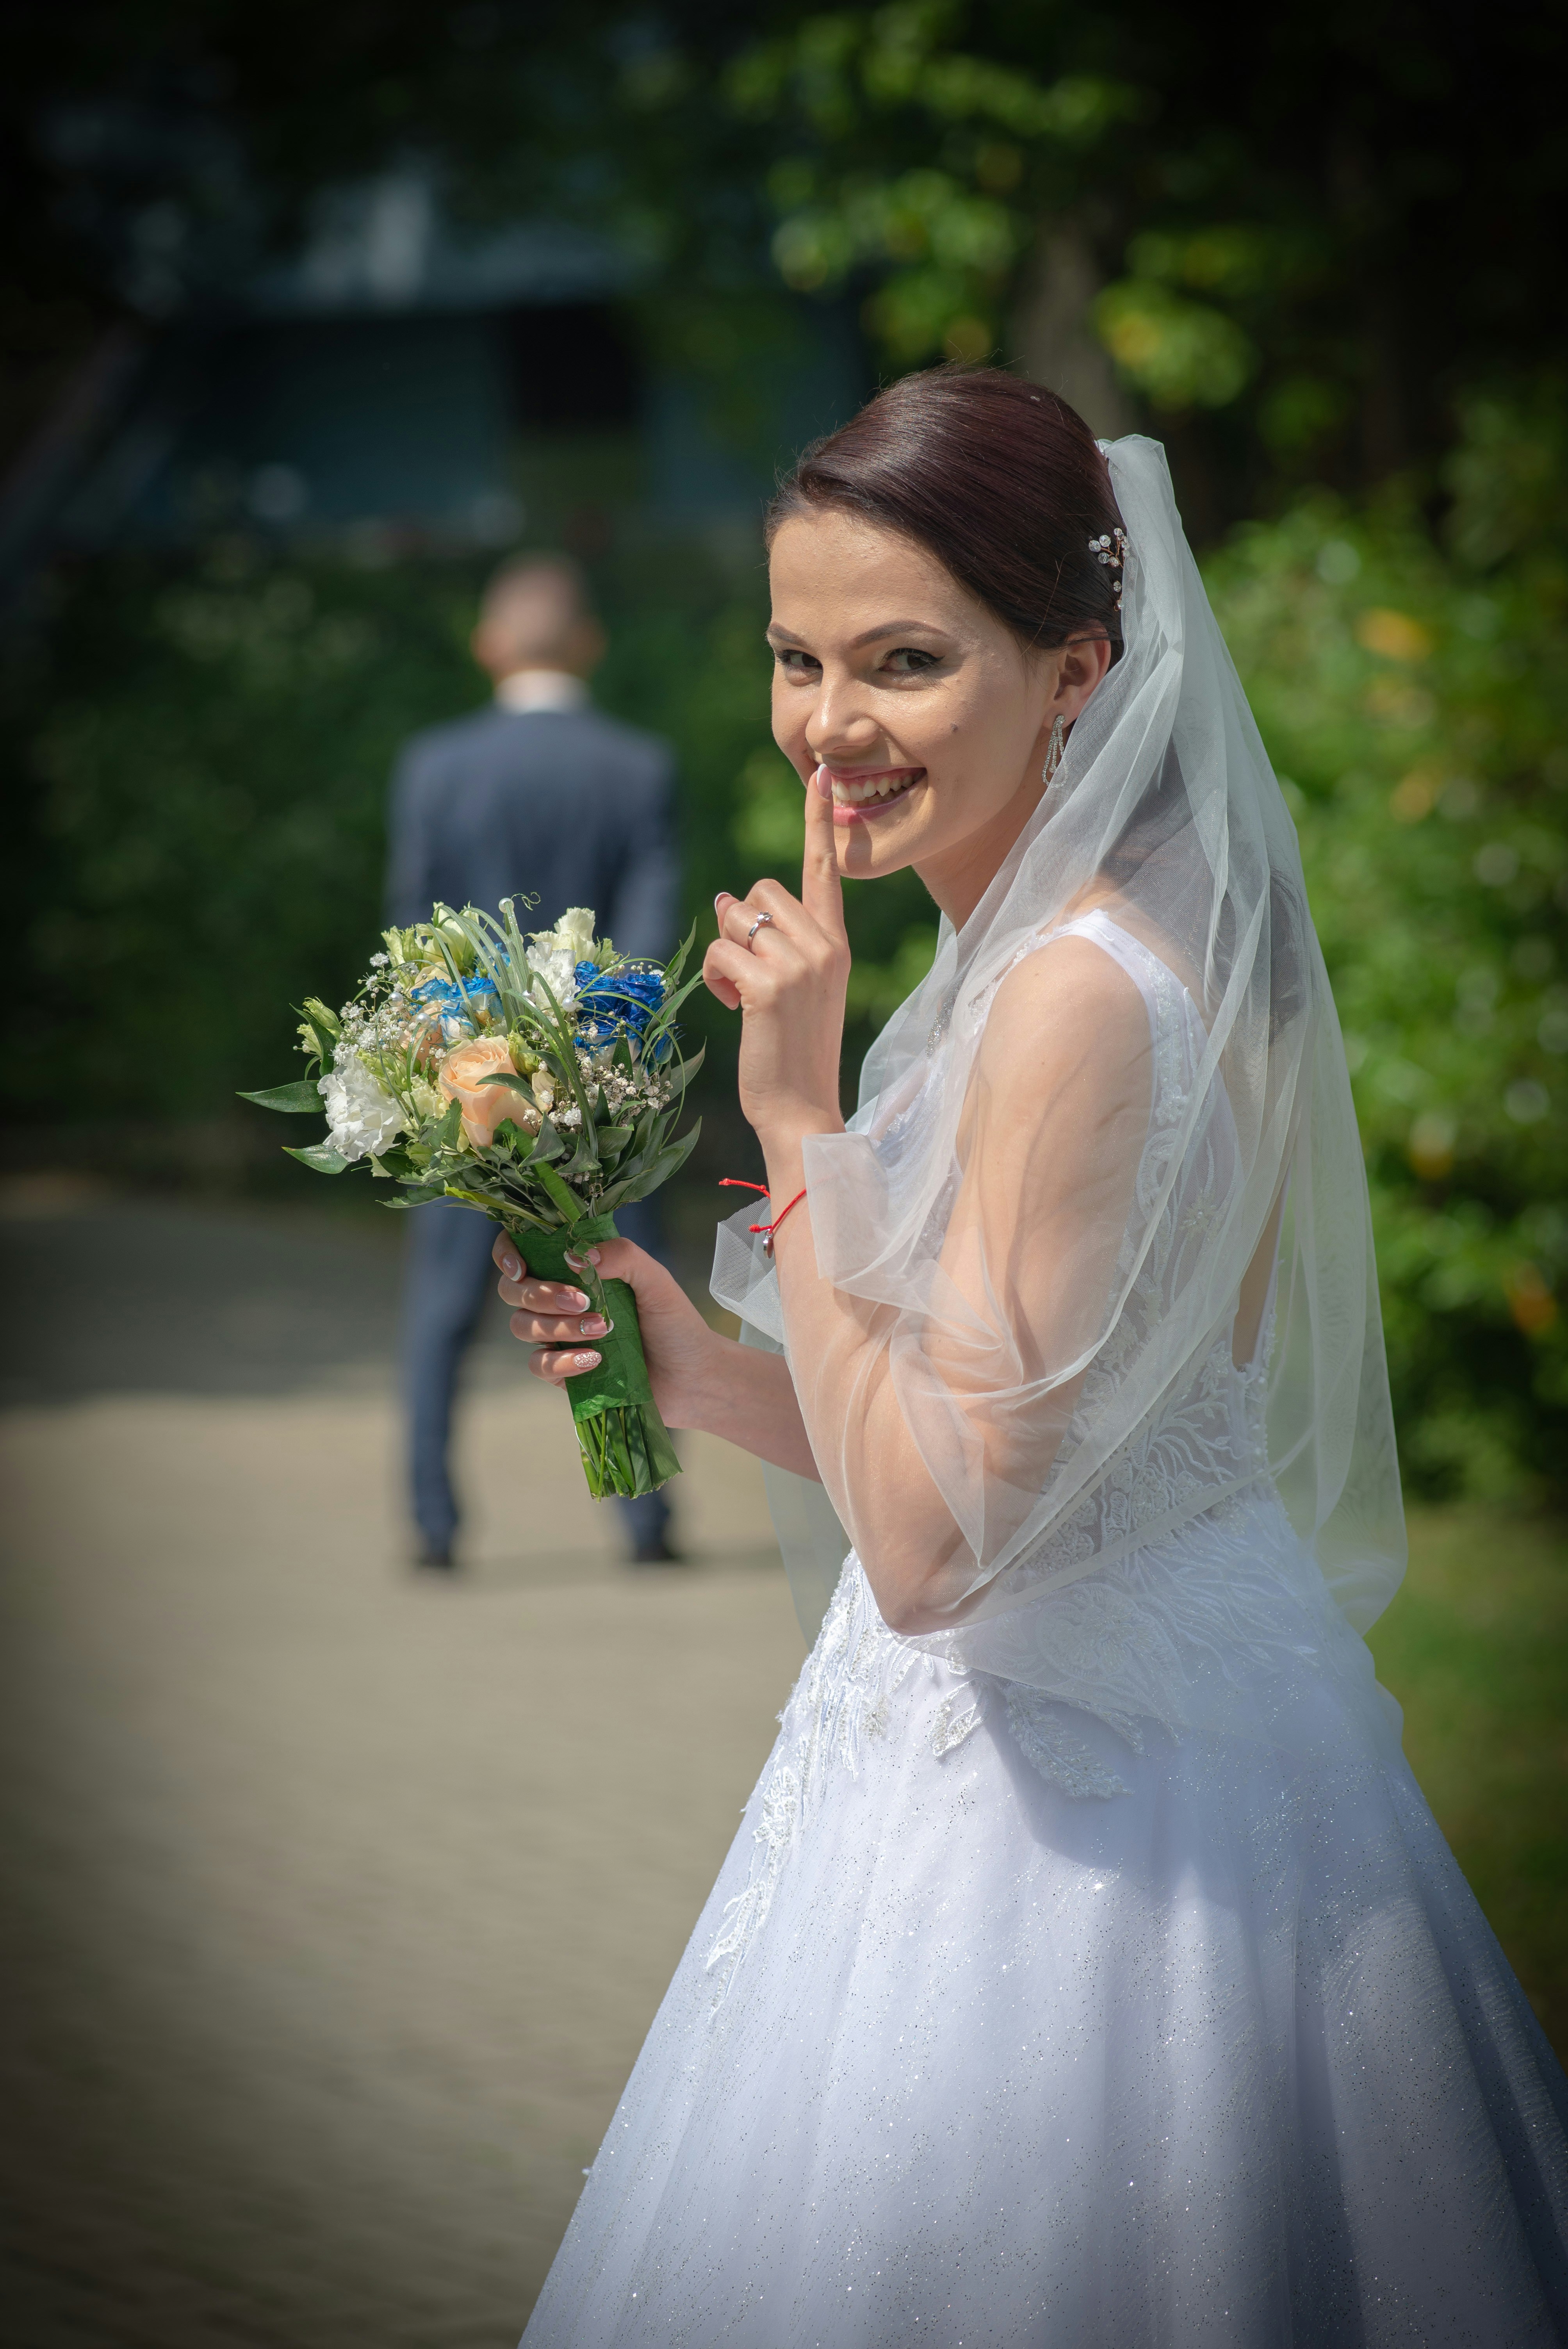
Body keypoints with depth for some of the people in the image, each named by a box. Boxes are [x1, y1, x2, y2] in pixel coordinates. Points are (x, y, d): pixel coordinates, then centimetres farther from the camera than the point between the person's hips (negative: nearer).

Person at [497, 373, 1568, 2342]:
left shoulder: (1079, 1001, -23)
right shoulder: (1039, 940, 7)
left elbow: (931, 1543, -25)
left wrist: (796, 1114, -22)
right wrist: (696, 1368, 4)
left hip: (1074, 1830, -9)